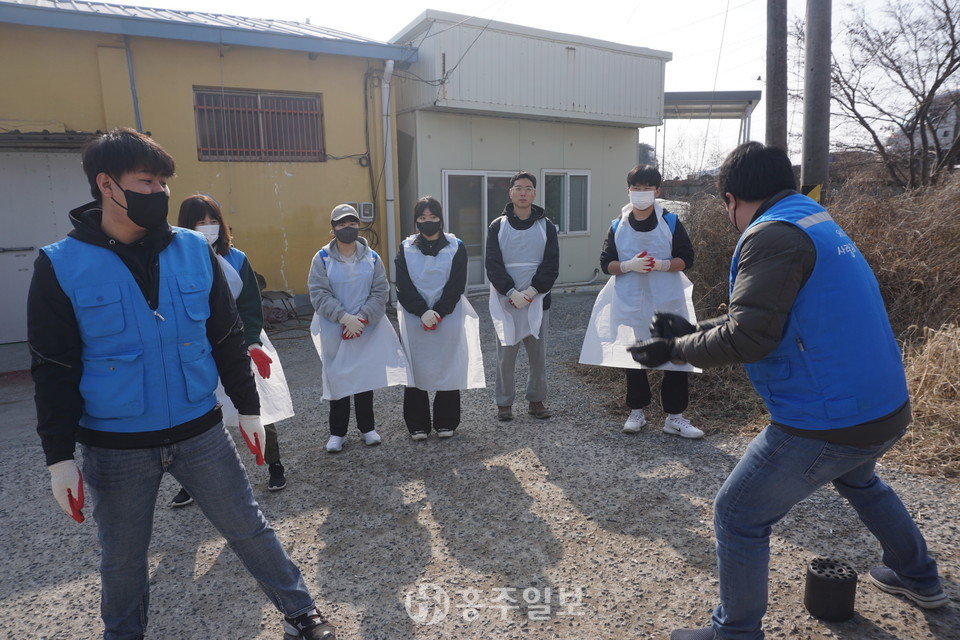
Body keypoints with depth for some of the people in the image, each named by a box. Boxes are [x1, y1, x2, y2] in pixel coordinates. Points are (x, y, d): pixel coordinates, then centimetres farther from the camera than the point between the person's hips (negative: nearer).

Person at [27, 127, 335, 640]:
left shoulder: (193, 250, -3)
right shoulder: (60, 266, -8)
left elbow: (227, 337, 3)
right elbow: (53, 370, -5)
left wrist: (248, 408, 5)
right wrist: (59, 457, -5)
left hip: (199, 433, 1)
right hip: (114, 447, -1)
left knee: (248, 528, 11)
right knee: (122, 557, 18)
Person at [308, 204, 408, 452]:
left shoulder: (372, 258, 1)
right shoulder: (322, 259, -4)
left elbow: (380, 292, -2)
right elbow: (319, 293, -9)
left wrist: (362, 317, -15)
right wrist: (345, 318, -19)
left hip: (367, 330, 1)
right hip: (334, 332, -1)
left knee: (366, 376, 9)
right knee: (338, 378, 6)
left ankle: (367, 427, 26)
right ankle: (337, 432, 21)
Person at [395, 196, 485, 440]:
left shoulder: (456, 247, 2)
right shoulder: (406, 249, 4)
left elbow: (456, 286, -4)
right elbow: (404, 287, -3)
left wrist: (438, 313, -13)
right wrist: (423, 312, -15)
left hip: (449, 318, 0)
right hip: (414, 320, 1)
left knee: (448, 370, 3)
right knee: (416, 370, 3)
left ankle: (446, 423, 16)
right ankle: (417, 425, 14)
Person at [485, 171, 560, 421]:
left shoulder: (546, 226, 5)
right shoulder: (497, 227, 3)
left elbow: (551, 265, -1)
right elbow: (493, 265, -4)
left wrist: (531, 292, -13)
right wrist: (512, 293, -15)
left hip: (537, 300, 1)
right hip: (505, 301, -1)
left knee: (538, 354, 7)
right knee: (505, 355, 3)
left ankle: (536, 400, 21)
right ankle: (504, 403, 15)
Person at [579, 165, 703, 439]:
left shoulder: (671, 222, -2)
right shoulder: (618, 226, 2)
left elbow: (686, 259, -2)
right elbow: (606, 264, 2)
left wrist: (661, 264, -20)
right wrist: (629, 265, -17)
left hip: (667, 303, -1)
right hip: (630, 303, 2)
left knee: (676, 357, 0)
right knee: (632, 356, 11)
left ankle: (674, 416, 13)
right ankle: (637, 411, 27)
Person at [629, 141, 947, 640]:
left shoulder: (773, 235, -19)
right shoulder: (818, 221, 12)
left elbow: (748, 337, -25)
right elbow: (766, 319, 13)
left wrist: (678, 348, -11)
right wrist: (690, 333, 10)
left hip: (828, 420, -10)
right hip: (884, 408, 10)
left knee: (738, 516, 4)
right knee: (858, 480, 38)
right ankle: (918, 579, 56)